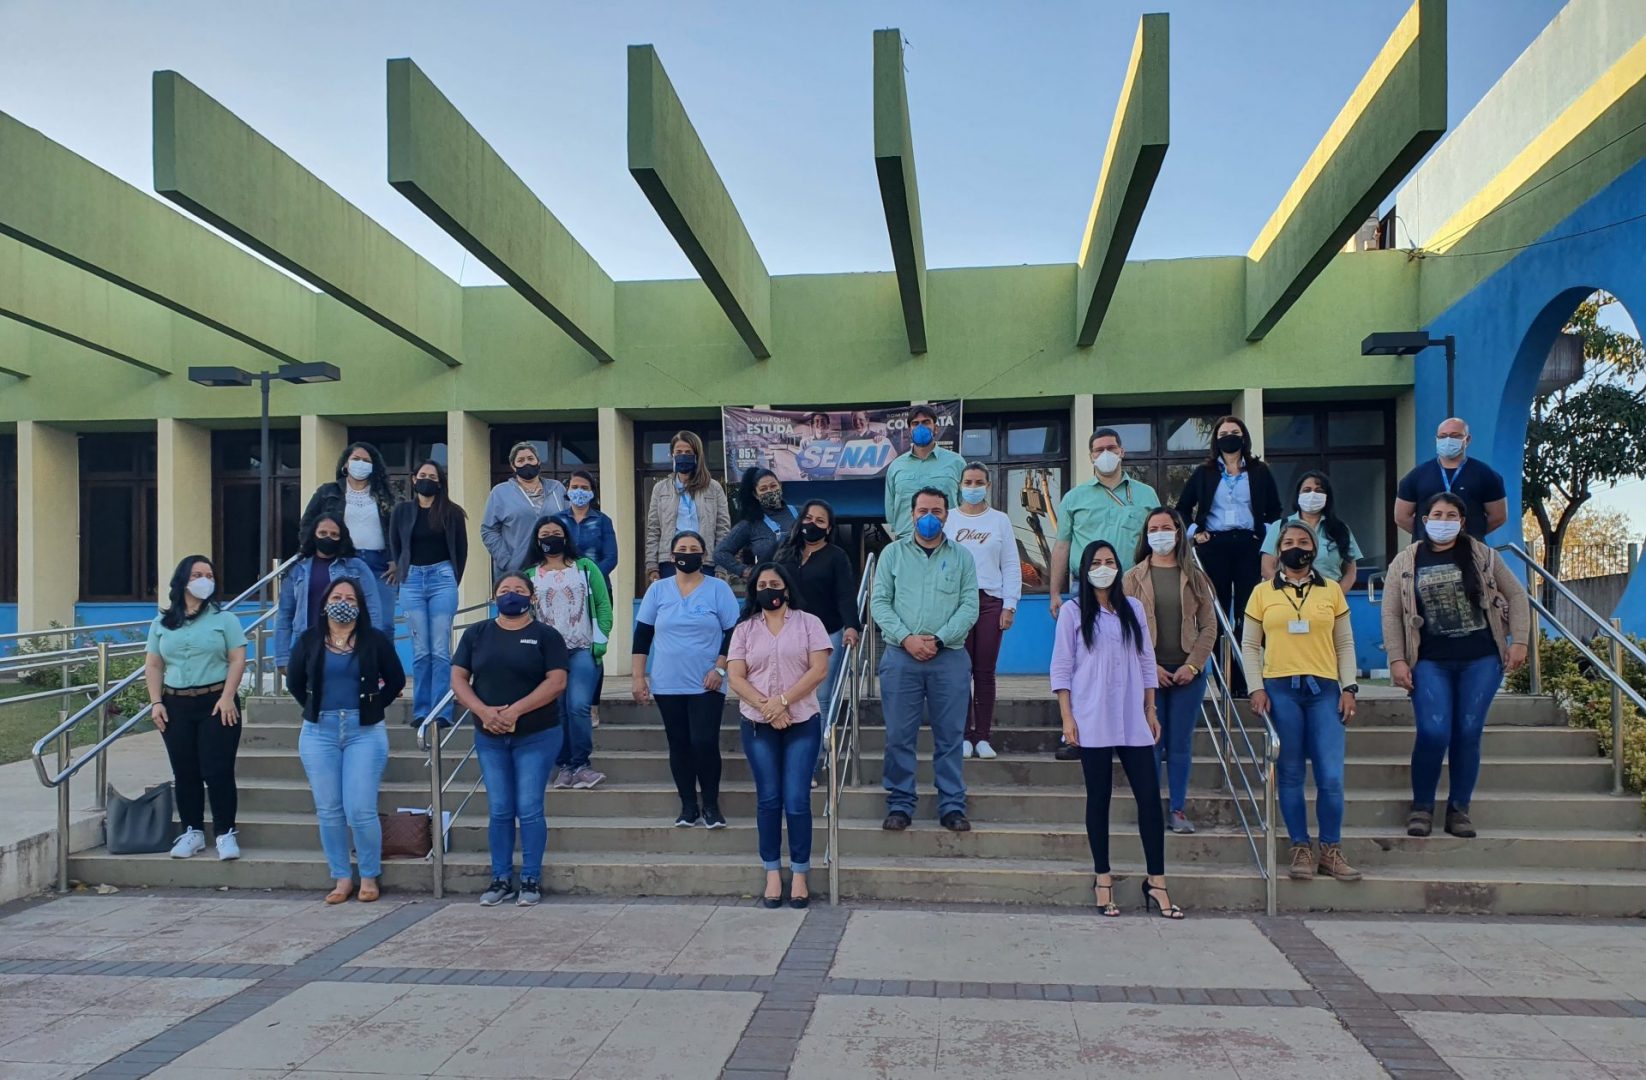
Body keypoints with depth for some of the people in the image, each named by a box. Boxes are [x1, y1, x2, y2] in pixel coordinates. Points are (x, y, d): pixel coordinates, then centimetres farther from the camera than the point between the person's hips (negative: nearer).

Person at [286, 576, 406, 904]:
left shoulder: (375, 640, 1)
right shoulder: (309, 639, 6)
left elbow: (396, 680, 9)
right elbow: (295, 683, 18)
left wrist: (372, 706, 5)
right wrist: (316, 708, 11)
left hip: (365, 732, -2)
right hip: (319, 732, 3)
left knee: (360, 810, -7)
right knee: (328, 811, 5)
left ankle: (369, 878, 9)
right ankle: (341, 878, 17)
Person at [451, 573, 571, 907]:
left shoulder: (546, 635, -1)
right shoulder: (476, 634, 8)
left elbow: (556, 682, -10)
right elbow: (458, 679, 3)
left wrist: (515, 711, -19)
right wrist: (483, 711, -14)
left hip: (536, 736, -3)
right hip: (489, 737, 3)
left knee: (529, 810, -1)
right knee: (500, 811, 7)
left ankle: (531, 879, 9)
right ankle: (501, 879, 17)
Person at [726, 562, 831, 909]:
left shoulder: (808, 623, 4)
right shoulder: (744, 629, 9)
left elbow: (819, 670, -6)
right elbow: (736, 678, 0)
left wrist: (783, 701, -15)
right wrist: (766, 706, -14)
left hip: (803, 723, -2)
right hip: (757, 725, 2)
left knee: (797, 800, -4)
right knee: (768, 800, 4)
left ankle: (799, 874, 6)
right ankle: (773, 874, 12)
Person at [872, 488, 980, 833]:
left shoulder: (961, 557, 8)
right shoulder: (893, 553, 8)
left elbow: (969, 607, 0)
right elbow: (879, 602, 2)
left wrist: (938, 639, -11)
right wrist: (906, 638, -11)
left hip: (950, 658, 0)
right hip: (901, 657, 0)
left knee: (950, 736, 4)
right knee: (899, 736, 3)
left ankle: (952, 805, 13)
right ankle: (899, 804, 13)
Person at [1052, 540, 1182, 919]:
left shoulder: (1133, 608, 11)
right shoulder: (1073, 611, 1)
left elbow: (1147, 662, 14)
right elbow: (1061, 667, -1)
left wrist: (1151, 711, 10)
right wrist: (1067, 717, -7)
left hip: (1133, 722, 3)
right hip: (1093, 723, -3)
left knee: (1150, 796, 0)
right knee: (1099, 798, 4)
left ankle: (1156, 882, 8)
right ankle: (1103, 879, 13)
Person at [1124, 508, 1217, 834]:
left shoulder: (1194, 577, 7)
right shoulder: (1133, 578, 4)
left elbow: (1209, 626, 4)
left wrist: (1193, 665, -8)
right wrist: (1150, 666, -10)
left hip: (1188, 672, 1)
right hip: (1148, 671, -1)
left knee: (1181, 744, 4)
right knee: (1152, 743, 1)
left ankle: (1178, 810, 12)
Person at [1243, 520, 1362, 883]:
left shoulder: (1331, 590, 10)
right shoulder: (1263, 592, 7)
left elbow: (1345, 644, 12)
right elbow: (1249, 645, 7)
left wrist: (1349, 688, 3)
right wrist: (1256, 688, -3)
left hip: (1324, 690, 1)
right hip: (1280, 690, -1)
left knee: (1331, 777, -4)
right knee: (1290, 775, 3)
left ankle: (1331, 850, 10)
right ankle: (1301, 849, 13)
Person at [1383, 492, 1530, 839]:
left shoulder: (1481, 555, 5)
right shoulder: (1406, 562, 3)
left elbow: (1516, 595, 8)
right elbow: (1391, 614, 2)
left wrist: (1519, 641, 0)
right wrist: (1397, 660, -5)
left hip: (1481, 660, 1)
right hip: (1431, 663, -1)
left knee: (1468, 734, 1)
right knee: (1433, 733, -11)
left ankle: (1459, 809, 16)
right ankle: (1421, 806, 7)